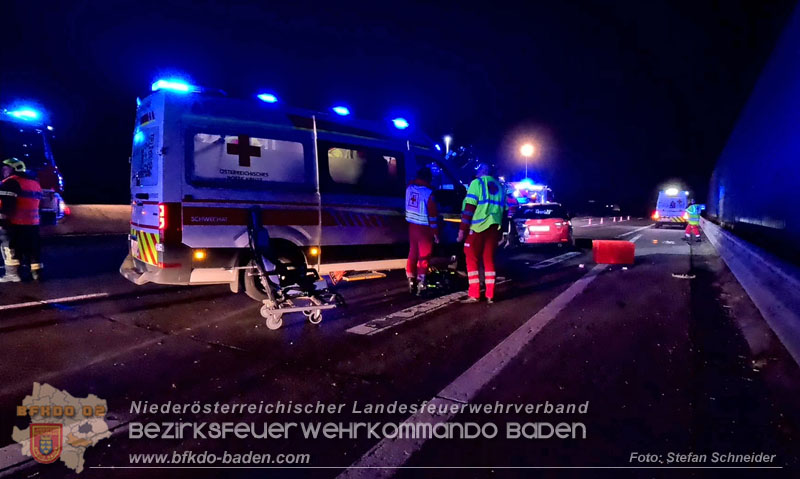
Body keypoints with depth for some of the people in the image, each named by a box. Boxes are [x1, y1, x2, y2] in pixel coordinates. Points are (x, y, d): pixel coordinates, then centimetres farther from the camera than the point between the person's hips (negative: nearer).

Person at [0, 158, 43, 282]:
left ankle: (12, 273, -1)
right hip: (33, 222, 8)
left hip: (15, 222, -8)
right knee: (32, 247, 11)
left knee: (10, 246, 0)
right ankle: (36, 272, 11)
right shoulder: (35, 183, 18)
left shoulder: (11, 182, -9)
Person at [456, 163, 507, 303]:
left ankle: (474, 295, 1)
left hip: (478, 227, -5)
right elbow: (503, 210, 17)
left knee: (472, 260, 3)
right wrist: (500, 231, 23)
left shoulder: (477, 183, -3)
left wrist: (462, 228, -10)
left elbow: (469, 207, -11)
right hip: (494, 227, 6)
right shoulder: (499, 186, 16)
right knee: (489, 260, 10)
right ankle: (490, 296, 10)